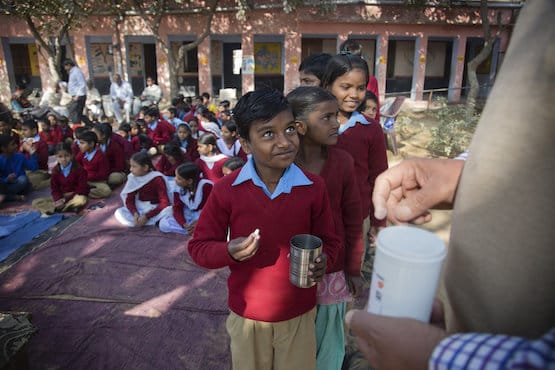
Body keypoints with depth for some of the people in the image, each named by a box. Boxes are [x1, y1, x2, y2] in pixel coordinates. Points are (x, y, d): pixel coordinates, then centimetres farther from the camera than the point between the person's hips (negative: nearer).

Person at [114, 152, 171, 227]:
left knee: (169, 210, -33)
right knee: (119, 213, -20)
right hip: (139, 209, 5)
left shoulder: (157, 179, -17)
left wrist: (146, 216, -27)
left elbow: (165, 203, -21)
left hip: (156, 209, -5)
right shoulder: (132, 178, -3)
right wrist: (135, 213, -25)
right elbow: (129, 199, -5)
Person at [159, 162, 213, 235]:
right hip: (187, 214, 6)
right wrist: (184, 224, -25)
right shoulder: (178, 186, -8)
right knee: (163, 223, -16)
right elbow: (177, 208, -8)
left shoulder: (206, 186, -23)